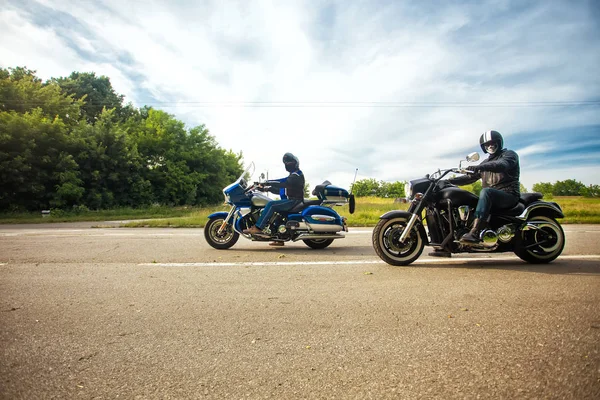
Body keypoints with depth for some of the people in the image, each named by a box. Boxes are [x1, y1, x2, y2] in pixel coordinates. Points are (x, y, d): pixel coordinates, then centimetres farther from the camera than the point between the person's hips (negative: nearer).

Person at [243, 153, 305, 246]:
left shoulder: (297, 174, -10)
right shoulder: (293, 175, 24)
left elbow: (284, 183, -26)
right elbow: (282, 190, 23)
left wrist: (268, 183, -28)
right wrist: (269, 188, 14)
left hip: (294, 200, -11)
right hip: (290, 200, 11)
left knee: (271, 204, -23)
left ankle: (258, 228, -26)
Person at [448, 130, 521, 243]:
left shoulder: (509, 154, 4)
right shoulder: (486, 162, 25)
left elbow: (501, 165, -20)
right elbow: (471, 177, 19)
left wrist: (480, 167, -38)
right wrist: (451, 180, 5)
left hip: (509, 195, -8)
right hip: (491, 197, 8)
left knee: (486, 191, -36)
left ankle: (474, 233, -49)